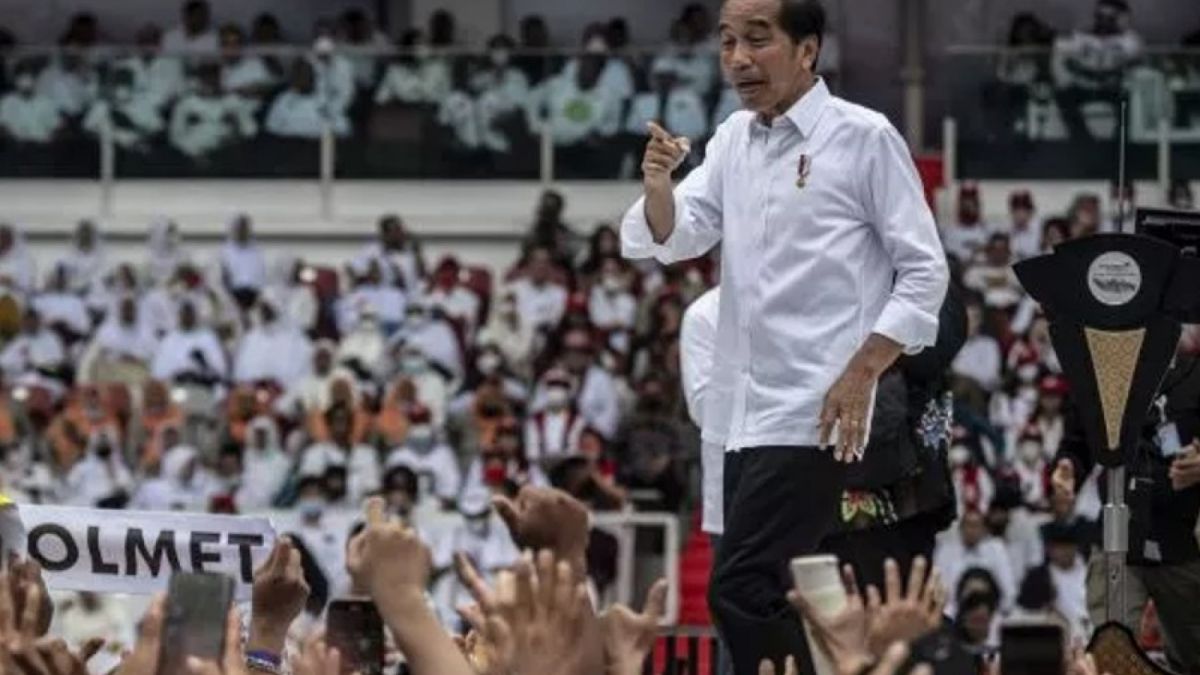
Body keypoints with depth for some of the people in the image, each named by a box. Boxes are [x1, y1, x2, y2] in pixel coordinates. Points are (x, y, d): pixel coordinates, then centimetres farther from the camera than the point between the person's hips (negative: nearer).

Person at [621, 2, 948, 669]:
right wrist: (658, 182, -13)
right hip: (745, 413, 7)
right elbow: (673, 239, 9)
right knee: (769, 598, 10)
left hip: (813, 414, -7)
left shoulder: (865, 138, -6)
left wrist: (861, 375, -15)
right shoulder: (734, 139, 13)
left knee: (740, 592, -16)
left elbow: (925, 272, -6)